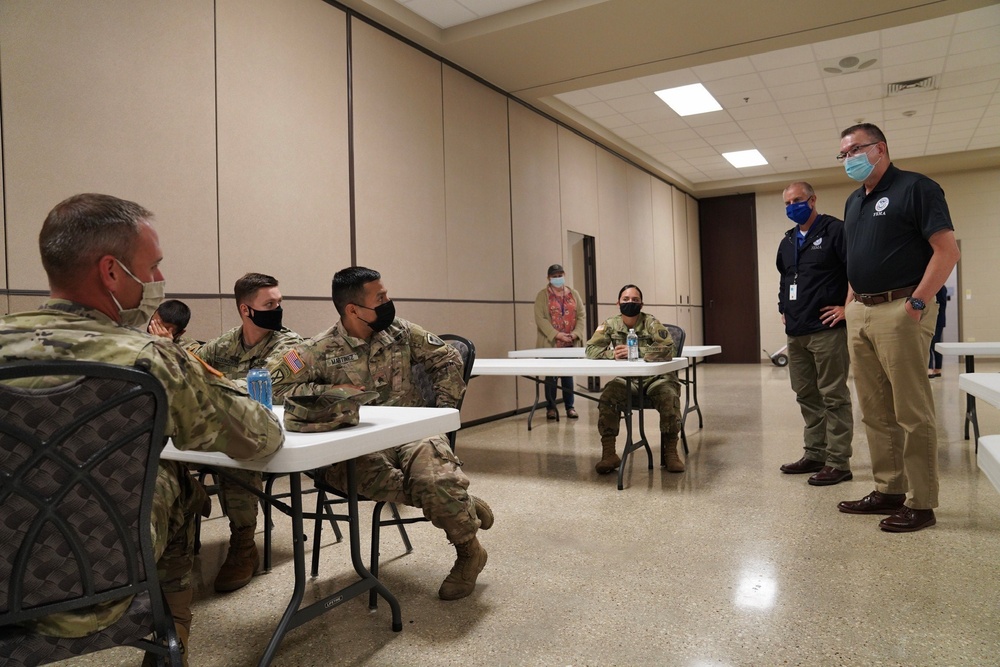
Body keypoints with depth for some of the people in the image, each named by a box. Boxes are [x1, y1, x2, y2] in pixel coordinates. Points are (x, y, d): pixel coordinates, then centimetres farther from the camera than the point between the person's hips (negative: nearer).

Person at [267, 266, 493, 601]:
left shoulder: (401, 331, 7)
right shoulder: (321, 351, -2)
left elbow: (447, 360, 15)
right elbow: (272, 384, -8)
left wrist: (444, 408, 7)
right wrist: (333, 391, -13)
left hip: (413, 432, 1)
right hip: (360, 445, 0)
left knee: (436, 479, -33)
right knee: (364, 473, -38)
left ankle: (469, 552, 0)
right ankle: (461, 504, -15)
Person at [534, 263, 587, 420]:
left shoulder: (573, 294, 12)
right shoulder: (543, 295, 1)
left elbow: (581, 316, 7)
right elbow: (540, 318, -8)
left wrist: (576, 333, -9)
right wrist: (556, 334, -17)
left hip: (570, 343, 3)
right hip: (550, 343, -3)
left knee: (568, 374, 7)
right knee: (551, 375, 1)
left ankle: (570, 407, 14)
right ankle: (550, 408, 10)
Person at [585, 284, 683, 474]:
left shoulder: (651, 323, -10)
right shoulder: (610, 325, 0)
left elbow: (667, 349, -24)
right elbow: (591, 349, -5)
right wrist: (613, 354, -22)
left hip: (655, 378, -2)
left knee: (669, 397, -31)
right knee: (607, 397, -25)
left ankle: (671, 452, -13)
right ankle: (608, 454, -15)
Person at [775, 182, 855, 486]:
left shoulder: (834, 230, -6)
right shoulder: (787, 241, 18)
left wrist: (846, 306, -14)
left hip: (827, 329, -8)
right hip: (796, 332, 8)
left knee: (833, 397, -3)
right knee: (807, 397, 13)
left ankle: (838, 462, 3)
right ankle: (814, 454, 24)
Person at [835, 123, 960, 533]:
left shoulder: (915, 188, -4)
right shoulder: (854, 202, 19)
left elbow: (947, 250, -11)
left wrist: (917, 303, -16)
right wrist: (852, 302, 13)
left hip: (899, 310, -8)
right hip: (859, 314, 8)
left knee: (912, 412, -3)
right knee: (875, 412, 11)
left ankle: (920, 503, 6)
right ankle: (888, 491, 20)